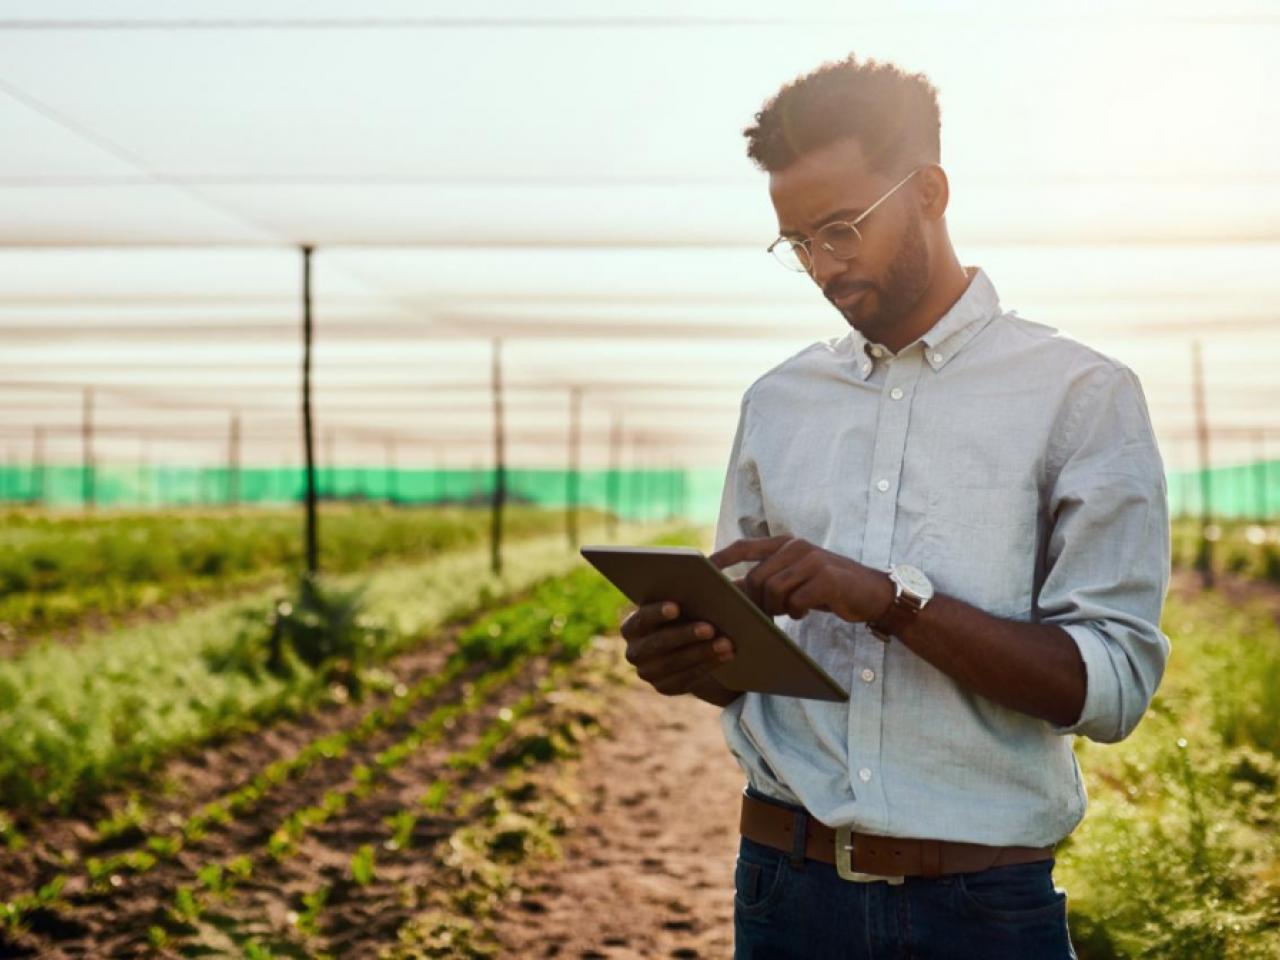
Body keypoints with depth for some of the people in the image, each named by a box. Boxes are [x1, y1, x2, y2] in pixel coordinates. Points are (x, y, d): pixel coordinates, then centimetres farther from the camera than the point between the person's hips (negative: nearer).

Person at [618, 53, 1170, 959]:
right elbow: (743, 650, 12)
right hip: (787, 884, 4)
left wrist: (892, 598, -22)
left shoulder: (1083, 395, -5)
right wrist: (687, 659, -10)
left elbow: (1113, 685, -13)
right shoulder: (777, 402, 9)